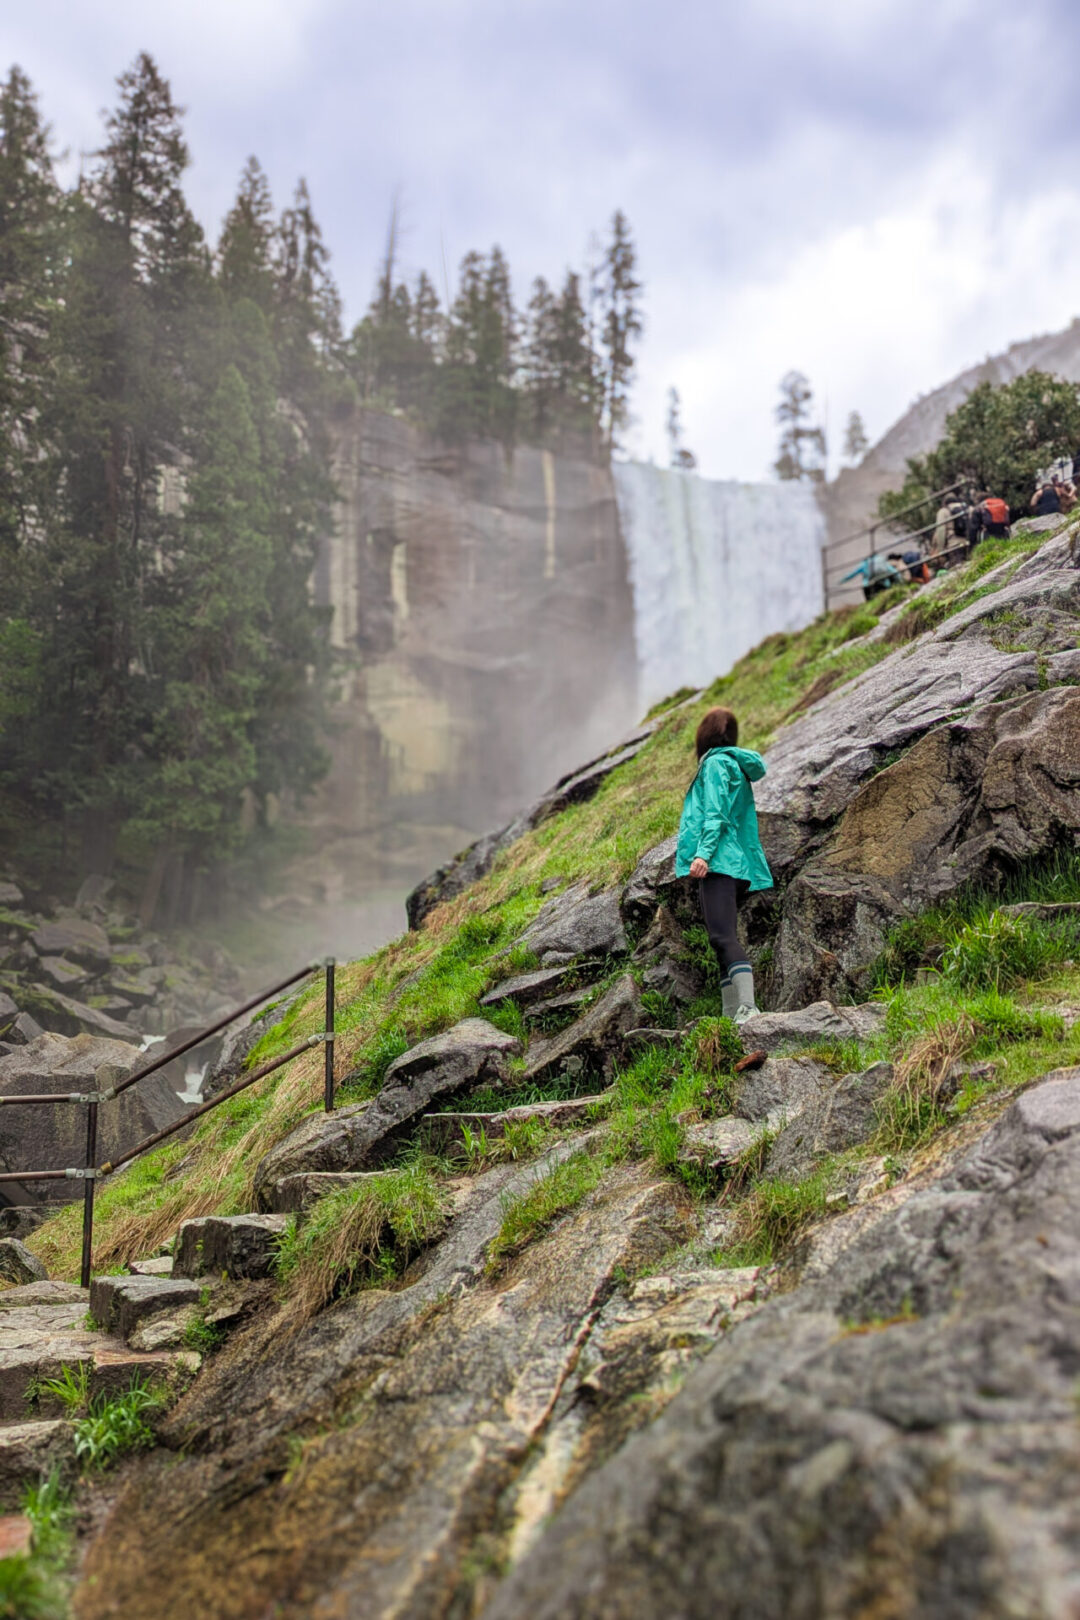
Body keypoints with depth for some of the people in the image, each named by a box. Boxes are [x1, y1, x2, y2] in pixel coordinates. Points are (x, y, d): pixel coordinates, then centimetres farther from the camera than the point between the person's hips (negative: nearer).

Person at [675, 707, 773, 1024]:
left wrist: (704, 853, -25)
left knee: (723, 937, -21)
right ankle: (732, 1013, 7)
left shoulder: (715, 763, -3)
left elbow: (715, 813, -16)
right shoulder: (737, 766, 25)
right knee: (724, 939, 9)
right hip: (736, 866, 10)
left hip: (718, 863, -10)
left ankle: (747, 1008, -32)